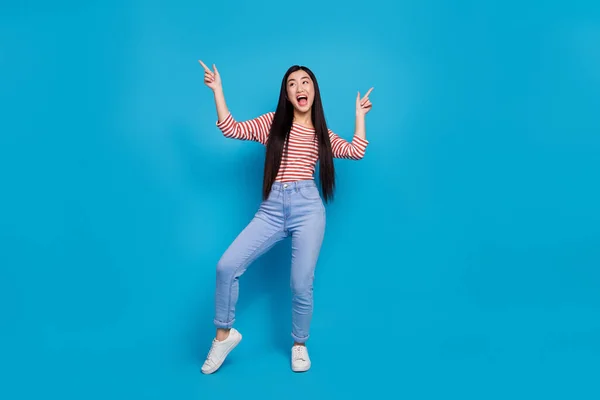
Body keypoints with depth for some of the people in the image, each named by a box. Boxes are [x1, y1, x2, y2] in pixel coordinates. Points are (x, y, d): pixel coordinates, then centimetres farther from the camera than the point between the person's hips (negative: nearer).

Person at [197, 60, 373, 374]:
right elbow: (230, 128, 6)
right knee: (227, 266, -13)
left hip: (308, 208, 0)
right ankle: (224, 334, 9)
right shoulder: (272, 122, 13)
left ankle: (299, 344, 24)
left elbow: (356, 151, 4)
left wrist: (360, 114, 15)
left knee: (301, 286, -3)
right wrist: (217, 89, 4)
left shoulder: (322, 134, 16)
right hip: (271, 210, 1)